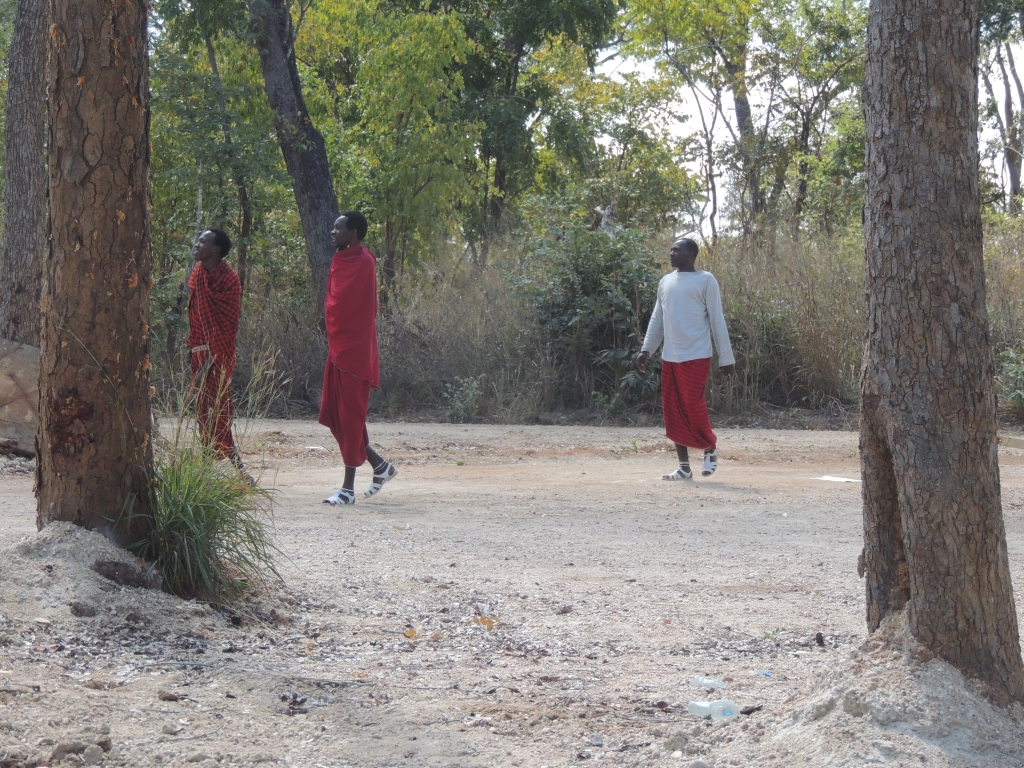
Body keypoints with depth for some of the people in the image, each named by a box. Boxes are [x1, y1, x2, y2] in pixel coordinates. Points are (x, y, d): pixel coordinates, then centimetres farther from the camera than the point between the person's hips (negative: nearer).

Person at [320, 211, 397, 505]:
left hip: (354, 351, -9)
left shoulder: (362, 263, -14)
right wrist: (334, 341, 9)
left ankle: (349, 488, 1)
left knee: (350, 417, -4)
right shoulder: (342, 261, 14)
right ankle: (380, 465, 23)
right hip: (338, 348, 9)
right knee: (333, 415, 11)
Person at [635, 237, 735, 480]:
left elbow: (717, 320, -5)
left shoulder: (705, 280, -3)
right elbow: (657, 319, 19)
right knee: (674, 413, 3)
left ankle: (710, 448, 16)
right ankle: (684, 467, 9)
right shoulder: (665, 282, 14)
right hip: (670, 359, 6)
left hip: (696, 357, -6)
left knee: (694, 406, -11)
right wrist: (646, 349, 9)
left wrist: (726, 357, -6)